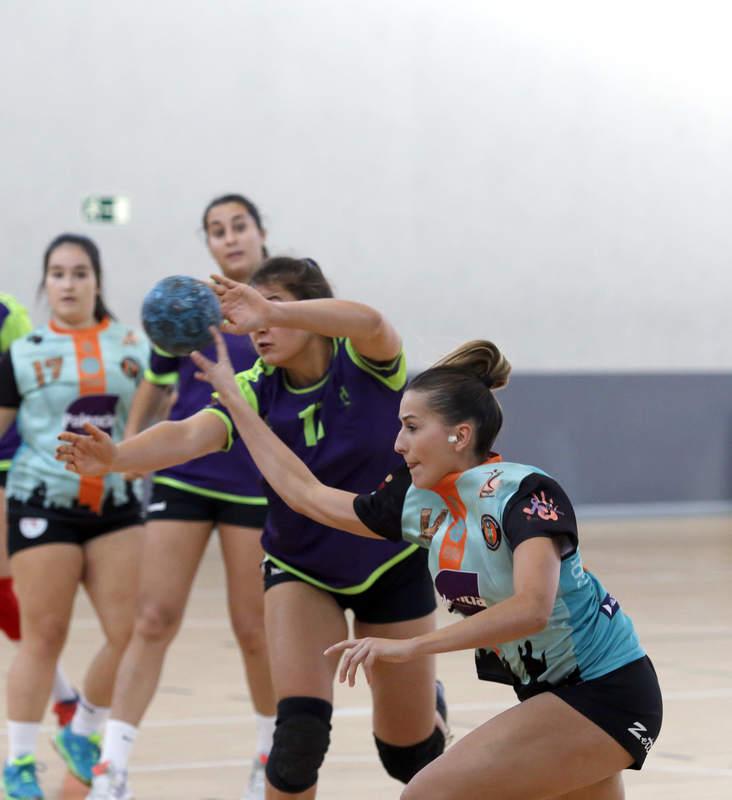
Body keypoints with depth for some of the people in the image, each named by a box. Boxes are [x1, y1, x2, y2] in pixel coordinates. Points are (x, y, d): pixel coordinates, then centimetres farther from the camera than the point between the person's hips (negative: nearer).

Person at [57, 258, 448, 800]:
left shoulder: (366, 363, -21)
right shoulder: (256, 391, -16)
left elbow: (372, 324, -47)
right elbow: (189, 435, -36)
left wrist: (274, 311, -62)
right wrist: (116, 457, -57)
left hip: (393, 566, -1)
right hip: (302, 571, 1)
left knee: (408, 752, 9)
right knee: (299, 731, -21)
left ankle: (427, 701, 45)